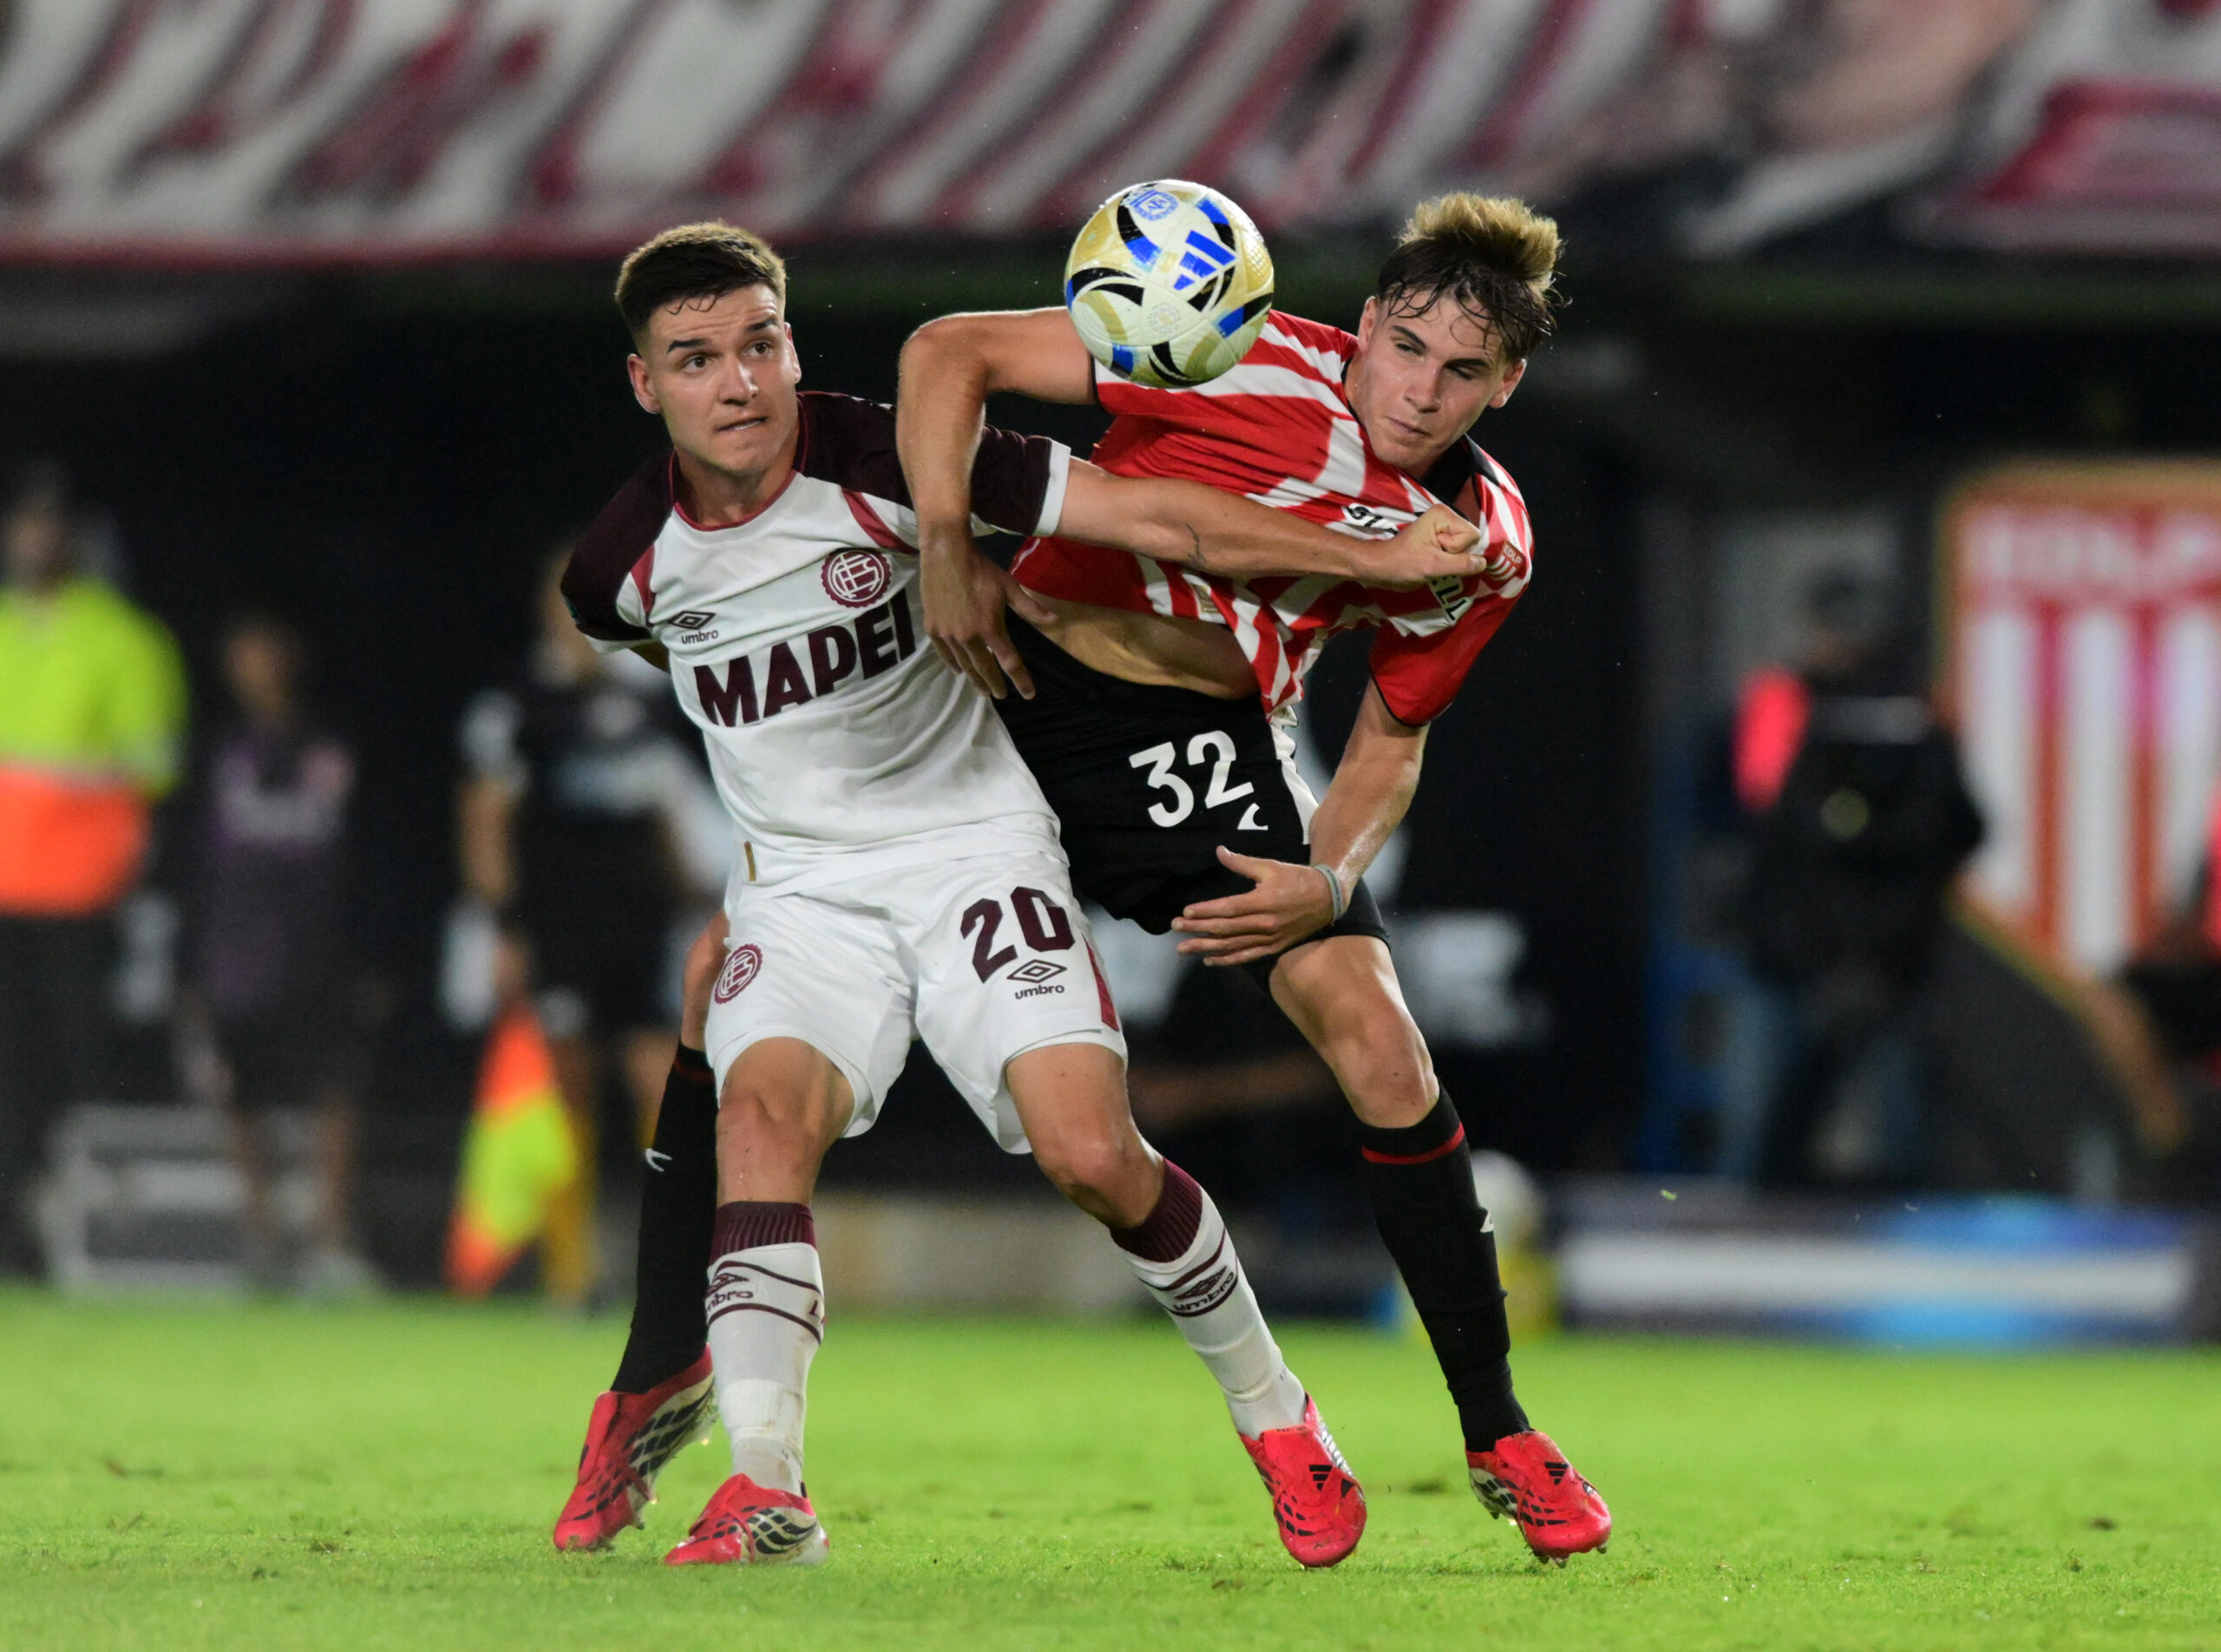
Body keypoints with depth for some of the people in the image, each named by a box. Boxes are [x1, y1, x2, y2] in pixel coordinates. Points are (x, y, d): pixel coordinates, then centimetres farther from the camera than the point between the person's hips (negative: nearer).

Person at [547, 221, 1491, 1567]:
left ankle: (1276, 1417, 6)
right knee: (761, 1104, -27)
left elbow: (1152, 519, -15)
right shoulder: (622, 560, -6)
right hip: (801, 884, 2)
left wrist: (1381, 556, -17)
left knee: (1091, 1153, -17)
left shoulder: (885, 463, -16)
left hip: (971, 839, -2)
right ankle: (765, 1489, -33)